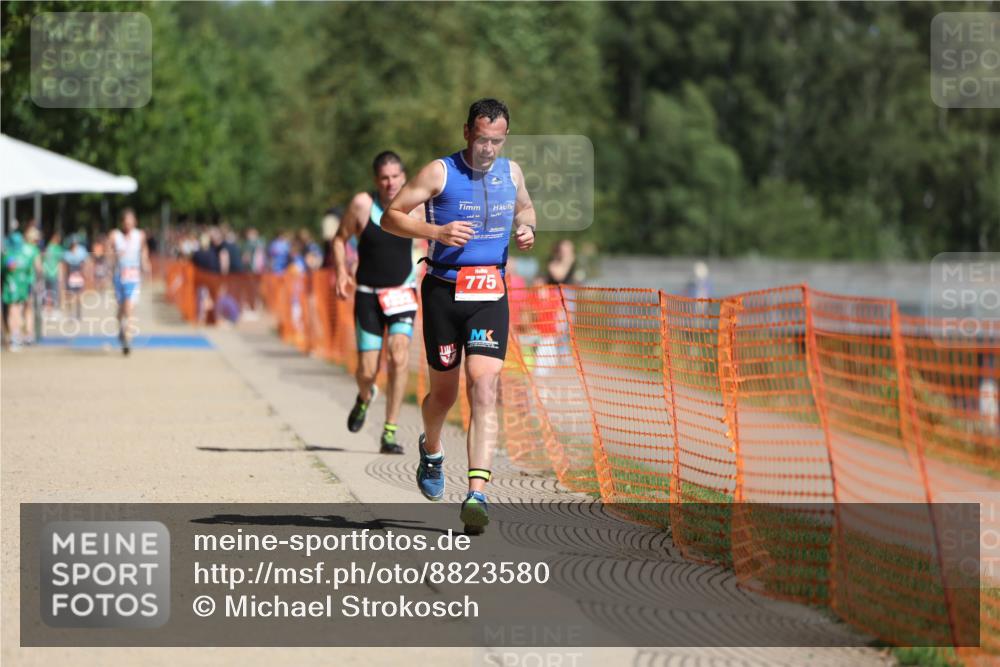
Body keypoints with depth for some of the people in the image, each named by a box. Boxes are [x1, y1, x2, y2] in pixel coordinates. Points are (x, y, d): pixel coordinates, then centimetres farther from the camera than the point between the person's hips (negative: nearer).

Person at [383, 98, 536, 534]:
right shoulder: (440, 172, -6)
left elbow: (525, 208, 28)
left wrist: (525, 229, 5)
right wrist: (437, 231, -20)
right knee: (444, 391, 10)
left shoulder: (511, 172, 7)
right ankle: (431, 450, 46)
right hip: (444, 291, -2)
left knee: (484, 388, -14)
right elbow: (390, 217, -5)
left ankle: (477, 494, -22)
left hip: (491, 296, 2)